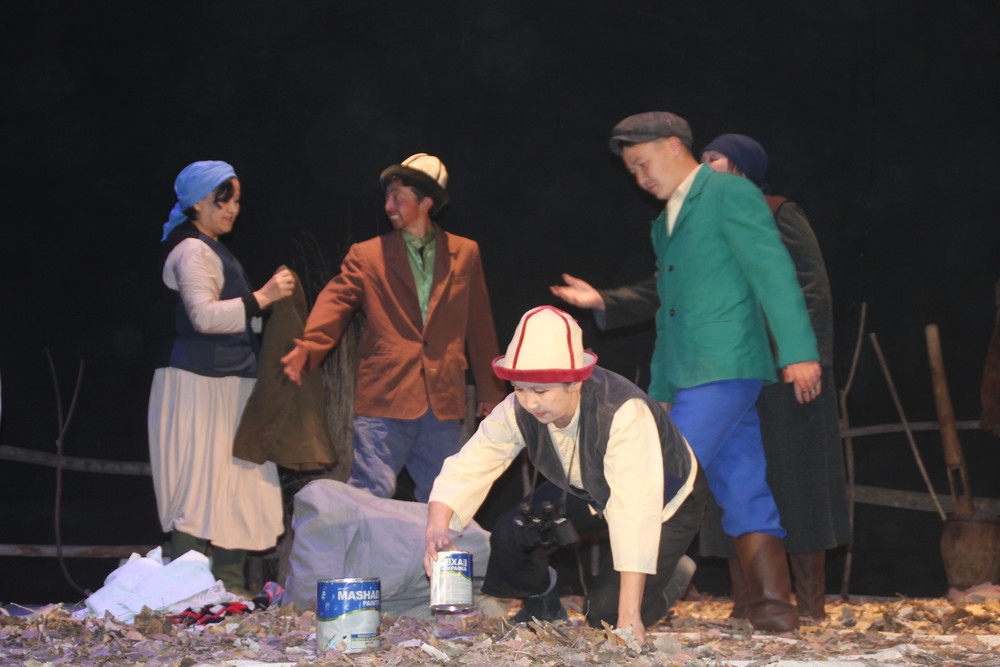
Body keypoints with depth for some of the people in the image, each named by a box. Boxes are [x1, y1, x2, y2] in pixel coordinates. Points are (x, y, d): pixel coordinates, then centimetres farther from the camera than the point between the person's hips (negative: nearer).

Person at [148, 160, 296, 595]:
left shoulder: (212, 250, 21)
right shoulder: (192, 251, -11)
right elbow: (204, 315, -23)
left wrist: (270, 297, 20)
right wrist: (261, 298, -23)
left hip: (225, 387, 10)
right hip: (200, 389, -10)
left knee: (231, 490, 10)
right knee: (200, 491, -11)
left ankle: (230, 591, 13)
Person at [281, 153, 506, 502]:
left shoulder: (465, 254, 10)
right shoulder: (367, 255, 4)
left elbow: (479, 325, 15)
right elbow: (336, 301, -8)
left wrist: (490, 390, 18)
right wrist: (307, 347, -28)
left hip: (444, 402, 2)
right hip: (385, 399, -2)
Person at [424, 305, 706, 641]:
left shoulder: (625, 414, -41)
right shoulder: (517, 411, -25)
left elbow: (636, 513, -44)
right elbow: (466, 470, -23)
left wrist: (628, 616, -45)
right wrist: (437, 529, -45)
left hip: (665, 501, -5)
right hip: (588, 494, 5)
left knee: (608, 614, -19)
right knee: (510, 535, -19)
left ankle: (668, 579, 14)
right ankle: (542, 604, 13)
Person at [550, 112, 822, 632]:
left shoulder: (729, 194, -5)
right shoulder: (665, 222, 22)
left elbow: (774, 272, -13)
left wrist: (798, 351, -20)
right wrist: (604, 303, 20)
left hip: (723, 369, -9)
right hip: (688, 374, 9)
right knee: (742, 491, 6)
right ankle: (771, 604, 6)